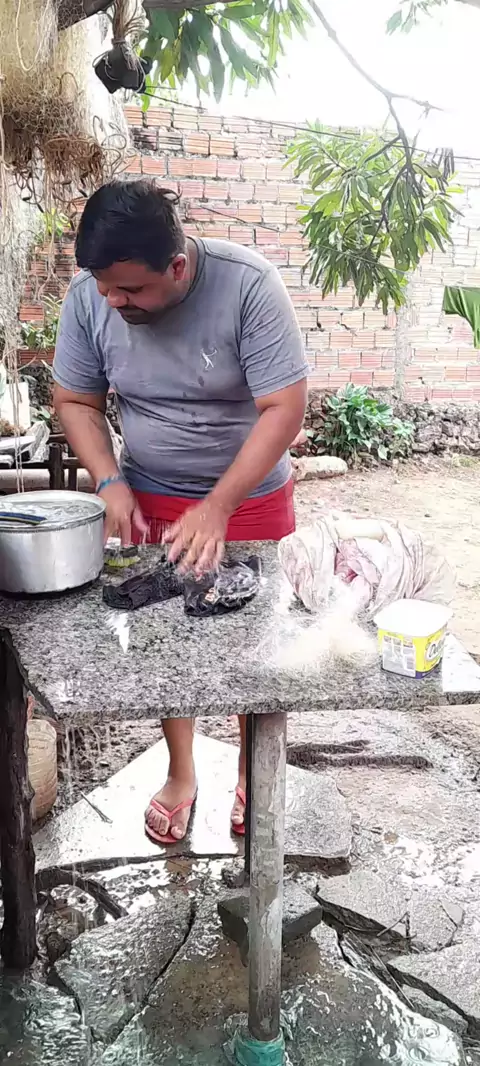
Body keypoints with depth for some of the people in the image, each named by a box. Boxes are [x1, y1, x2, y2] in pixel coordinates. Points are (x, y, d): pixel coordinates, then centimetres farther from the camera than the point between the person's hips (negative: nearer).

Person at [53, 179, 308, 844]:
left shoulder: (248, 285, -24)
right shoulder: (88, 295, -13)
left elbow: (285, 408, -24)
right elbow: (75, 401, -2)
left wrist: (217, 508, -29)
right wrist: (110, 484, -17)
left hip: (251, 498, -2)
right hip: (150, 502, 3)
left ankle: (253, 773, 35)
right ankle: (181, 776, 35)